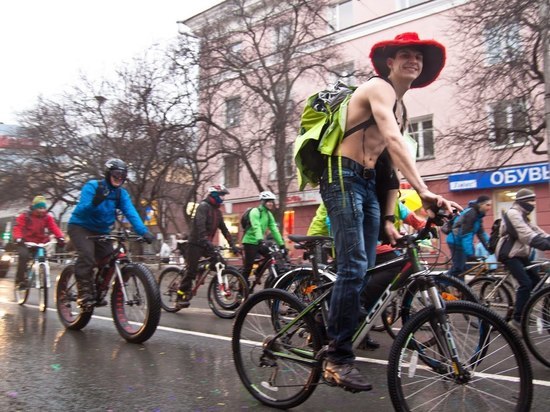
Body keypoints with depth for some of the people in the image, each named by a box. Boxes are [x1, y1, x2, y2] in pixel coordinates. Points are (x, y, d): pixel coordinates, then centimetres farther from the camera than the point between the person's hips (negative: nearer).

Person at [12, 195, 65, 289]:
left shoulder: (48, 217, 2)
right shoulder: (24, 216, -4)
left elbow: (54, 227, -11)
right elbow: (18, 228, -13)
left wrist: (60, 237, -29)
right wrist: (18, 238, -33)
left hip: (41, 243, 3)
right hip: (26, 243, -3)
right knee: (23, 256, -27)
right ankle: (20, 280, -15)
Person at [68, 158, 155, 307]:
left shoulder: (121, 193, -5)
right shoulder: (92, 186, -17)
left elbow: (131, 213, -17)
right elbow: (81, 210, -28)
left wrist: (144, 232, -32)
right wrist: (95, 202, -49)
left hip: (101, 231, 5)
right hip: (80, 227, -5)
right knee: (87, 255, -29)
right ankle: (84, 293, -21)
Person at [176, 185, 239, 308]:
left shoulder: (217, 211, 14)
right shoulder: (203, 206, -12)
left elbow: (224, 229, 13)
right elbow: (200, 224, -28)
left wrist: (232, 245, 5)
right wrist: (205, 240, -41)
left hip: (207, 244, 8)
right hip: (195, 244, -8)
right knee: (192, 270, -10)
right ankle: (181, 296, -1)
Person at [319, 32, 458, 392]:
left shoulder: (401, 110, 23)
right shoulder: (378, 88, -6)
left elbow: (391, 164, 20)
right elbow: (394, 140, -24)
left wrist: (389, 218, 13)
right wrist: (424, 191, -35)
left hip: (369, 184, 9)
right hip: (343, 178, -9)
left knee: (365, 271, 4)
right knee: (353, 268, -17)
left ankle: (327, 335, 15)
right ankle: (339, 359, -9)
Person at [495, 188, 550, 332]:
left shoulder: (522, 216, 17)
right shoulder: (513, 214, -15)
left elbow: (536, 231, 8)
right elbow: (527, 235, -27)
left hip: (520, 254, 10)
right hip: (509, 254, -10)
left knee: (536, 281, 6)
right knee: (526, 283, -18)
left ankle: (522, 311, 17)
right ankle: (516, 320, -15)